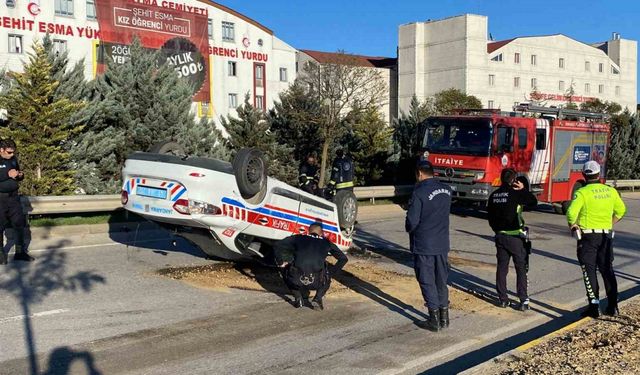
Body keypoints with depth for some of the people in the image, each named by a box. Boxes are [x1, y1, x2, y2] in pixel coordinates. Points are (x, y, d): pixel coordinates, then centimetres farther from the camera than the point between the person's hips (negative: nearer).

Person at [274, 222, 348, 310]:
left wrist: (281, 263, 27)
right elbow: (343, 258, 22)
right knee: (327, 278, 36)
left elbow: (277, 245, 16)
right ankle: (318, 298, 11)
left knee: (286, 271, 34)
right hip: (316, 283, 1)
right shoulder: (326, 242, 21)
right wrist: (331, 271, 25)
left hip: (296, 280, -1)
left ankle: (299, 299, 20)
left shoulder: (298, 238, 19)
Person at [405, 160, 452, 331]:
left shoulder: (419, 193, -18)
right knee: (441, 281, 16)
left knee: (427, 282, 4)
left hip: (424, 246, -6)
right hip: (442, 243, 6)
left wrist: (409, 228, 2)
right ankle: (444, 317, 24)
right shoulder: (446, 190, 3)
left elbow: (411, 221, -17)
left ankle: (434, 320, 9)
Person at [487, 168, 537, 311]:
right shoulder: (516, 193, -12)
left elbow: (490, 217, 12)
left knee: (501, 267, 11)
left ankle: (502, 299, 14)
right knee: (521, 268, 1)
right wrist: (523, 189, 4)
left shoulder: (494, 195, 6)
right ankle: (524, 301, 0)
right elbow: (534, 202, -2)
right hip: (515, 237, -5)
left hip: (500, 236, 5)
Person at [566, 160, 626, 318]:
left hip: (588, 235, -4)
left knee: (589, 271, 3)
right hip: (607, 235, 5)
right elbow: (621, 210, 16)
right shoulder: (611, 191, 4)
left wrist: (573, 225, -6)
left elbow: (572, 212, -24)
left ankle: (594, 306, 2)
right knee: (607, 270, 14)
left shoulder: (582, 192, -13)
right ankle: (613, 306, 17)